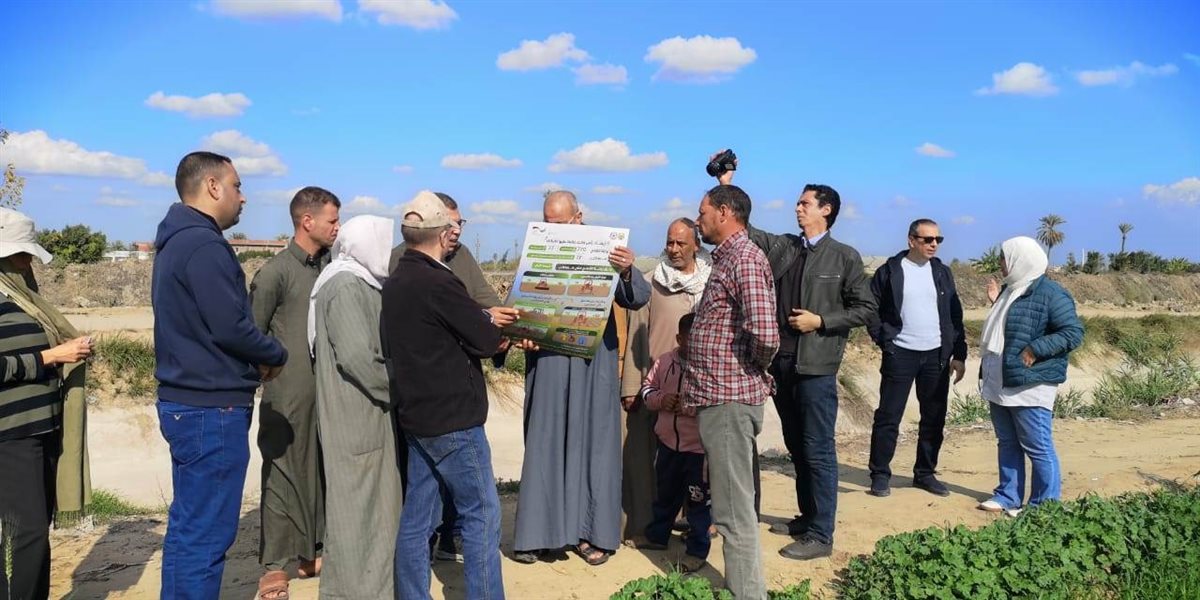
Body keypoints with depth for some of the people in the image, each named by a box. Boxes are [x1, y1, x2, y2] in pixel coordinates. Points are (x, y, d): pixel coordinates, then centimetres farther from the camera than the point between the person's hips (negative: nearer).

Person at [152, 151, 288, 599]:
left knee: (187, 527, 18)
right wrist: (276, 355, -4)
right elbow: (230, 327, -22)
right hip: (212, 410, -10)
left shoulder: (176, 241, 15)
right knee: (206, 535, -3)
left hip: (186, 402, 10)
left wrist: (254, 358, 4)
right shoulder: (203, 245, -17)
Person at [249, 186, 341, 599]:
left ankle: (311, 552, 26)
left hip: (329, 390, 6)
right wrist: (271, 365, -7)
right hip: (289, 394, -6)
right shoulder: (276, 272, -9)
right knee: (284, 473, 1)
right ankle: (275, 565, 10)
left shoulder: (331, 267, 9)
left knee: (322, 469, 13)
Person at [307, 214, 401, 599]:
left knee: (370, 503, 16)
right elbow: (357, 356, -24)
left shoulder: (360, 284, 16)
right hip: (355, 417, -10)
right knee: (360, 505, -2)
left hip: (364, 413, 10)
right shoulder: (346, 285, -16)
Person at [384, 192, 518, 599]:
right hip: (453, 417, -9)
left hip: (416, 414, 9)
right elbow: (487, 341, -14)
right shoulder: (438, 283, -19)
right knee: (482, 513, 1)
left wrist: (484, 318, 9)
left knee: (417, 516, 12)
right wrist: (491, 328, 7)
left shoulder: (396, 282, 9)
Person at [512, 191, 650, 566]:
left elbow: (639, 299, -8)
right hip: (546, 364, 1)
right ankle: (538, 532, 13)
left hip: (592, 366, -1)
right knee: (544, 446, 6)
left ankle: (590, 532, 14)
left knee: (592, 444, 5)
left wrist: (627, 272, -28)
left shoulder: (603, 253, 0)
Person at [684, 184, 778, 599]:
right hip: (720, 394, 10)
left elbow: (765, 332, -27)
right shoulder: (728, 257, 16)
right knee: (730, 504, 18)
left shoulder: (744, 258, -16)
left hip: (728, 398, -10)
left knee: (733, 510, -3)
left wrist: (754, 368, -10)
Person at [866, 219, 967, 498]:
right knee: (888, 416, -2)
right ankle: (880, 475, 7)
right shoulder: (889, 271, -3)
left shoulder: (942, 272, 9)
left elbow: (955, 316, 10)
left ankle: (925, 473, 21)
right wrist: (884, 340, -7)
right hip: (900, 354, -4)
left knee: (934, 418, 8)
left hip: (936, 356, 4)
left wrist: (959, 354, 6)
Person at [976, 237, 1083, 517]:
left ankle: (1046, 506, 9)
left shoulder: (1050, 294, -13)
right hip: (1000, 384, 9)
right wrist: (996, 303, 11)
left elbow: (1074, 332, -17)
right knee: (1007, 444, 16)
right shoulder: (1011, 289, 14)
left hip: (1029, 386, -9)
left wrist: (1034, 349, -21)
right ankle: (1008, 497, 25)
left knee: (1038, 448, -1)